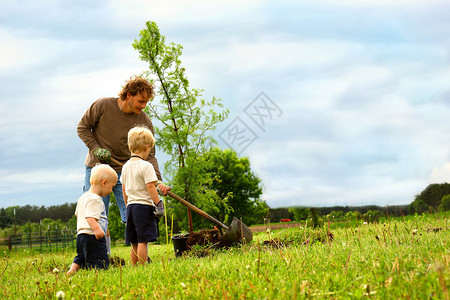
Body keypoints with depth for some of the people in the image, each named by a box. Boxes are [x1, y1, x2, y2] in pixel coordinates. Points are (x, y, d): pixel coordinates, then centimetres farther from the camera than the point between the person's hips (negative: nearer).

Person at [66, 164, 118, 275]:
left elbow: (77, 214, 31)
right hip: (92, 237, -10)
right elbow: (90, 217, -26)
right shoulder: (95, 199, -14)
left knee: (81, 258, 23)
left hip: (81, 235, 10)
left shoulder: (83, 197, 19)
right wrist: (96, 228, -40)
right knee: (101, 266, -11)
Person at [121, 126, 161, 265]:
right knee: (143, 241, -9)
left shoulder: (126, 167, 12)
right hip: (144, 206, -7)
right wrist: (159, 203, -9)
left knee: (134, 243, 12)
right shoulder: (146, 166, -11)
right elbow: (150, 187, -15)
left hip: (131, 207, 7)